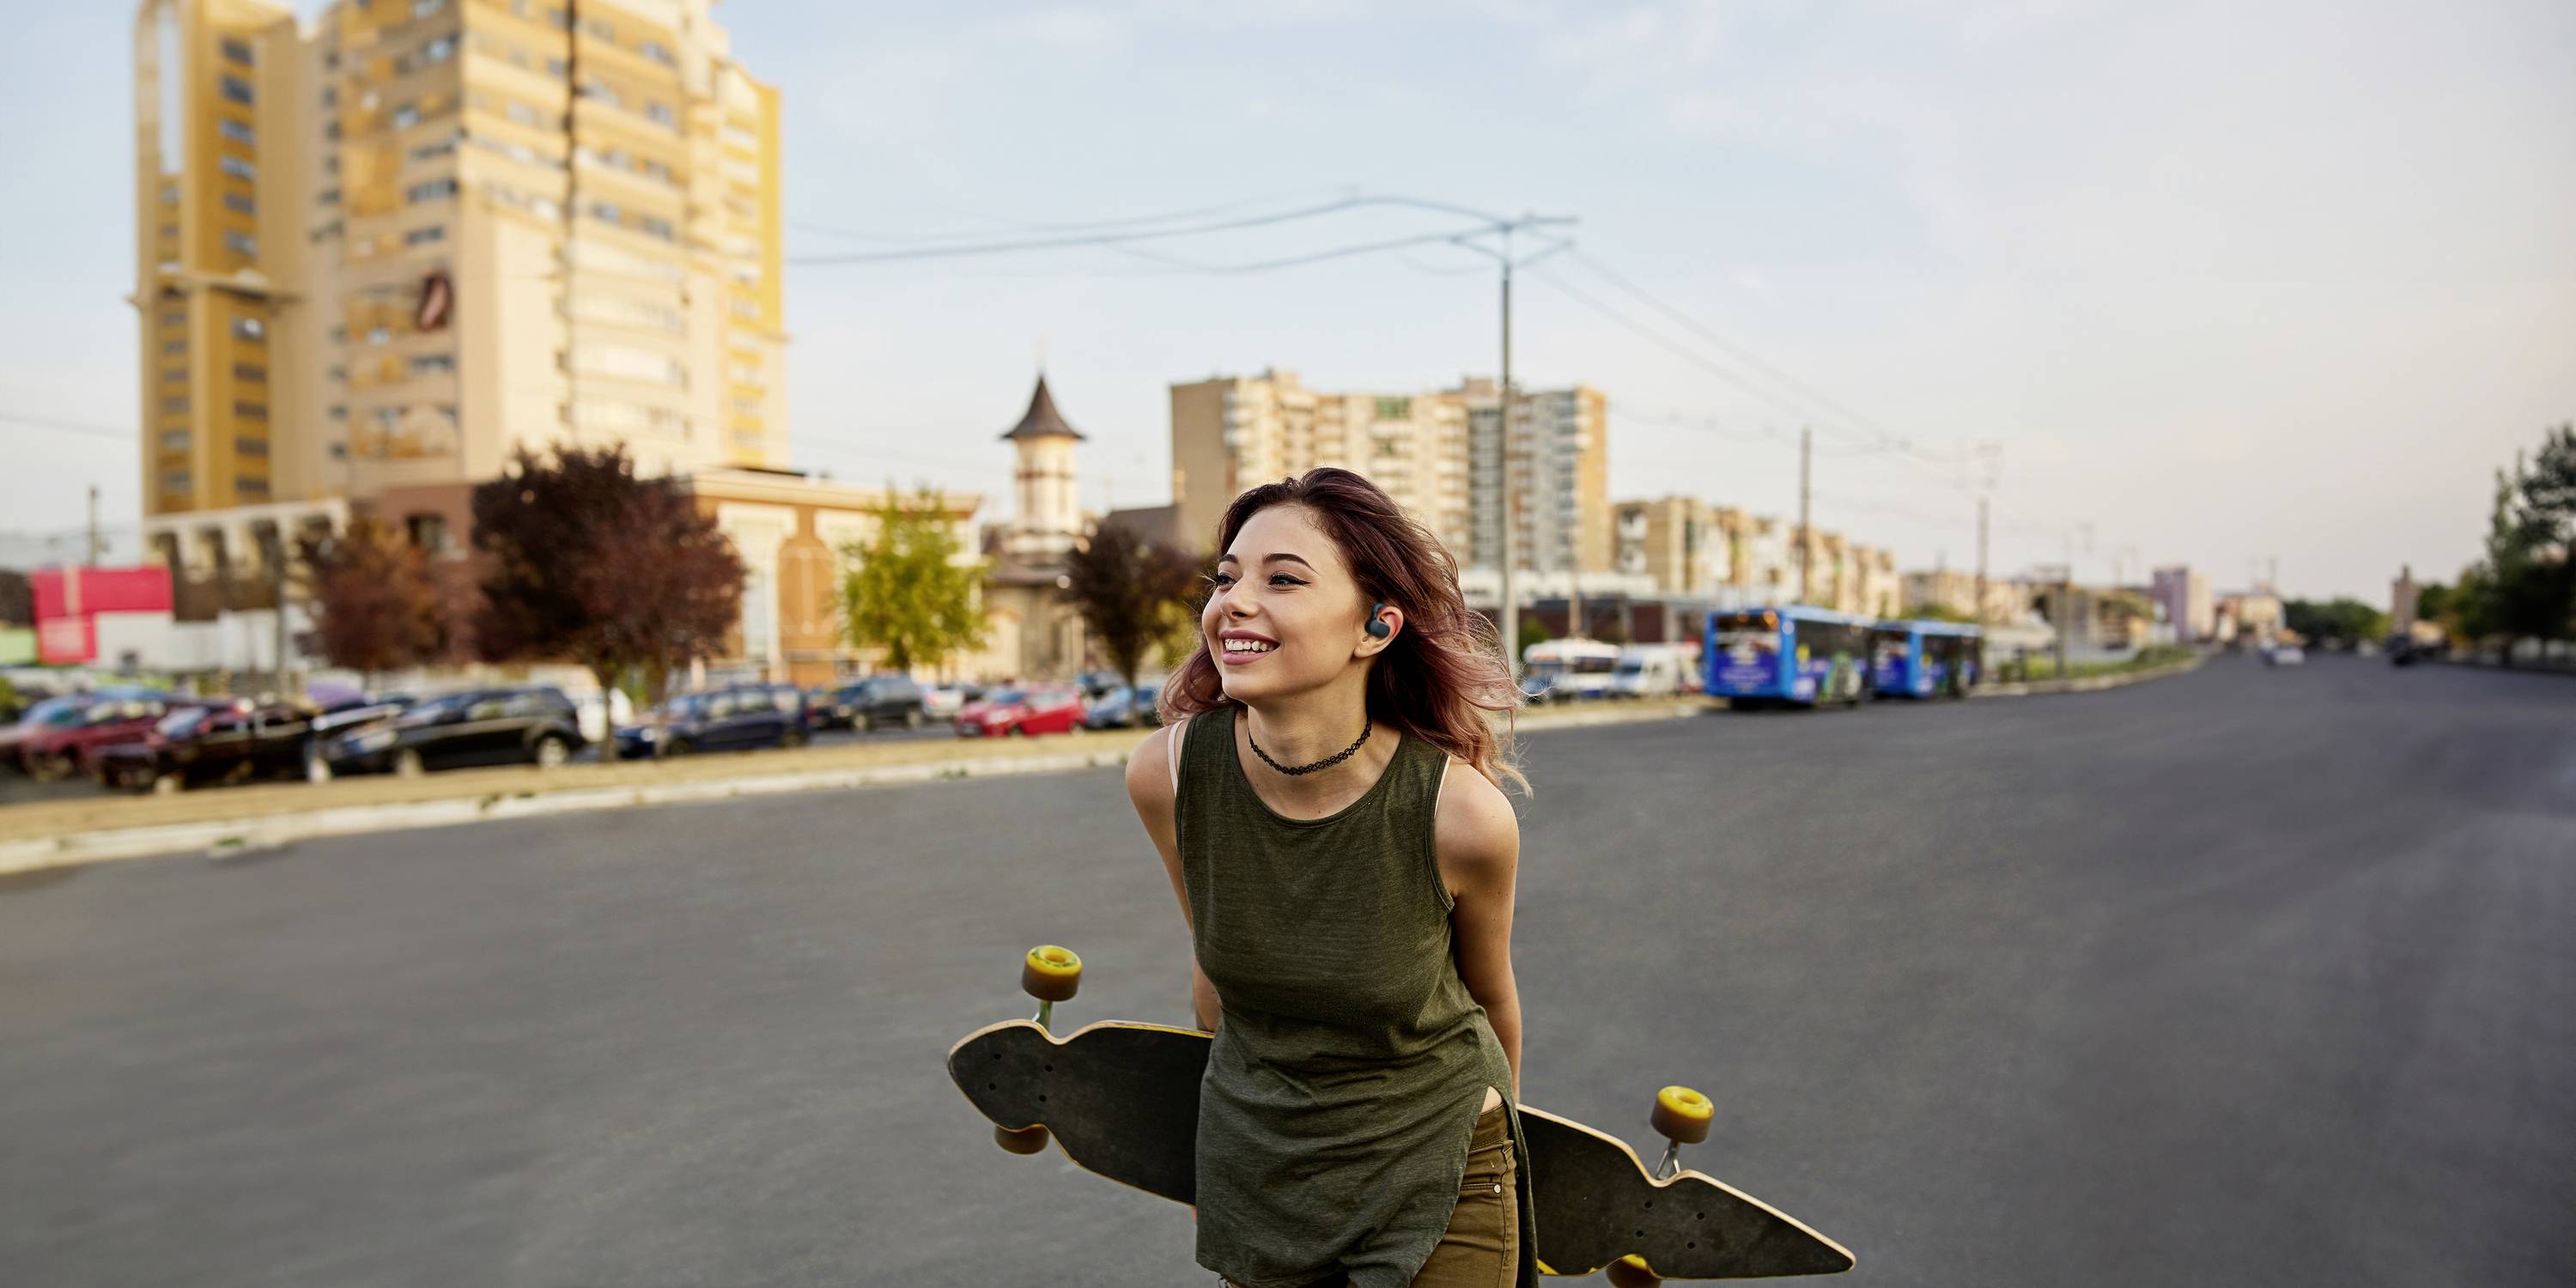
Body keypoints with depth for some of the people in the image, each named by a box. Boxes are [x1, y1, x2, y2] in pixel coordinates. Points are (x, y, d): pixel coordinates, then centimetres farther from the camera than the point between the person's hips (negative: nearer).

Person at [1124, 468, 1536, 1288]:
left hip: (1433, 1168, -2)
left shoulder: (1464, 812, -26)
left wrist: (1503, 1116, 12)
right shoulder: (1165, 773, -19)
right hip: (1252, 1167, 3)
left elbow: (1490, 995, -5)